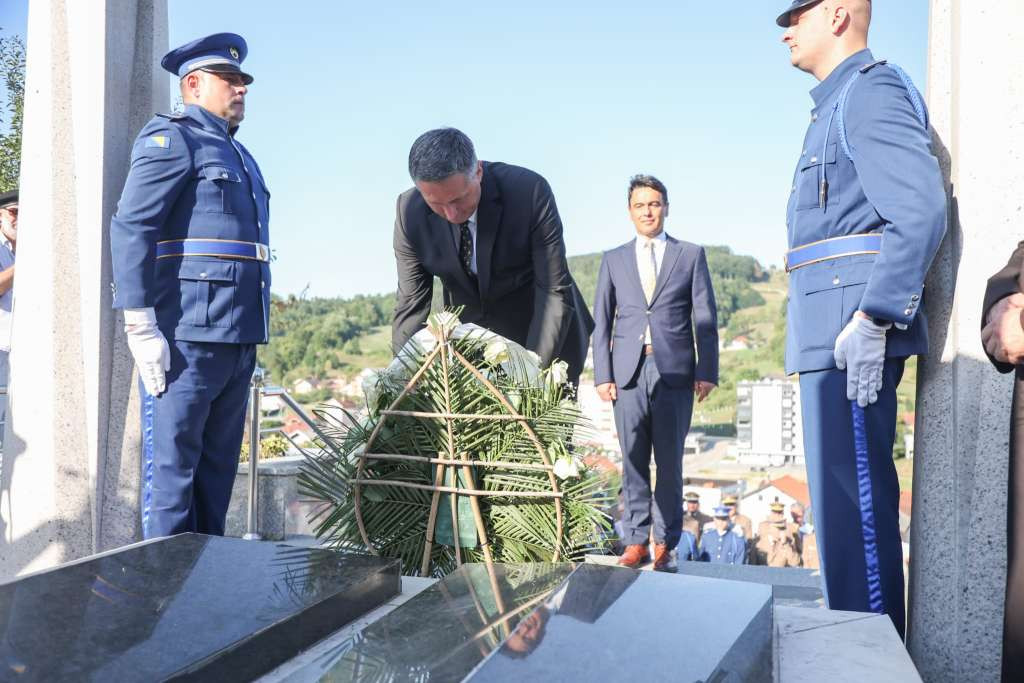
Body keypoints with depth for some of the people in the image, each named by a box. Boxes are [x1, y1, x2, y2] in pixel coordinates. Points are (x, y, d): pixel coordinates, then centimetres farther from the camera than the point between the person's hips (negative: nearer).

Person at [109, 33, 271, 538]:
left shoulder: (239, 157, 24)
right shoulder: (171, 137, -1)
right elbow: (129, 229, -12)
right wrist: (142, 329, -18)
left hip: (238, 340, 8)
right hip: (187, 338, -8)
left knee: (217, 470, 12)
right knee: (172, 468, -3)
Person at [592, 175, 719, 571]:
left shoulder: (691, 255, 10)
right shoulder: (613, 259, 14)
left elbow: (705, 318, 5)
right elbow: (601, 321, 10)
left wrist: (707, 371, -3)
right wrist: (602, 375, 2)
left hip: (674, 371, -1)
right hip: (628, 372, 1)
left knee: (670, 461, 2)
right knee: (633, 461, 2)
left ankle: (665, 543, 11)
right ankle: (635, 541, 10)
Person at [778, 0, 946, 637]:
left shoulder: (873, 89, -7)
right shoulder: (838, 105, 23)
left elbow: (922, 212, -19)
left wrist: (872, 320, -23)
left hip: (854, 334, -10)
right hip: (834, 332, 10)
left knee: (853, 496, -7)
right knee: (849, 491, 15)